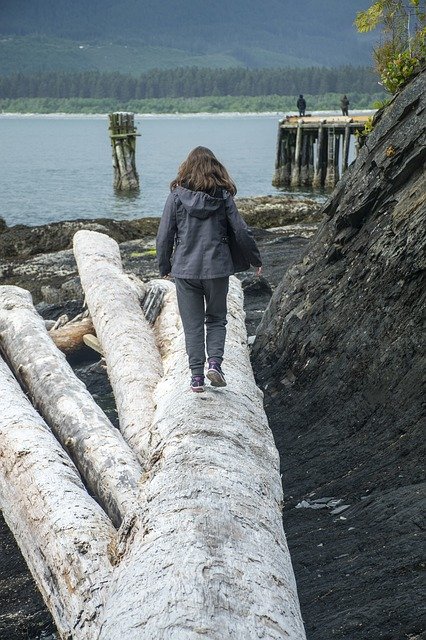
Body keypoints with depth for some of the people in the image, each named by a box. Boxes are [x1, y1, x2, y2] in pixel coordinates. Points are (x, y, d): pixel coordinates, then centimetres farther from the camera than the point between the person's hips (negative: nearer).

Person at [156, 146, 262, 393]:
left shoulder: (178, 195, -5)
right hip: (217, 269, 1)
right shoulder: (223, 195, -3)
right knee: (217, 319, 17)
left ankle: (197, 376, 7)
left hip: (185, 270, 0)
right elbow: (241, 231, 0)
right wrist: (256, 260, 14)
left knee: (193, 324, 9)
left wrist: (164, 267, 11)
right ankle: (215, 362, -2)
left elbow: (164, 235, -3)